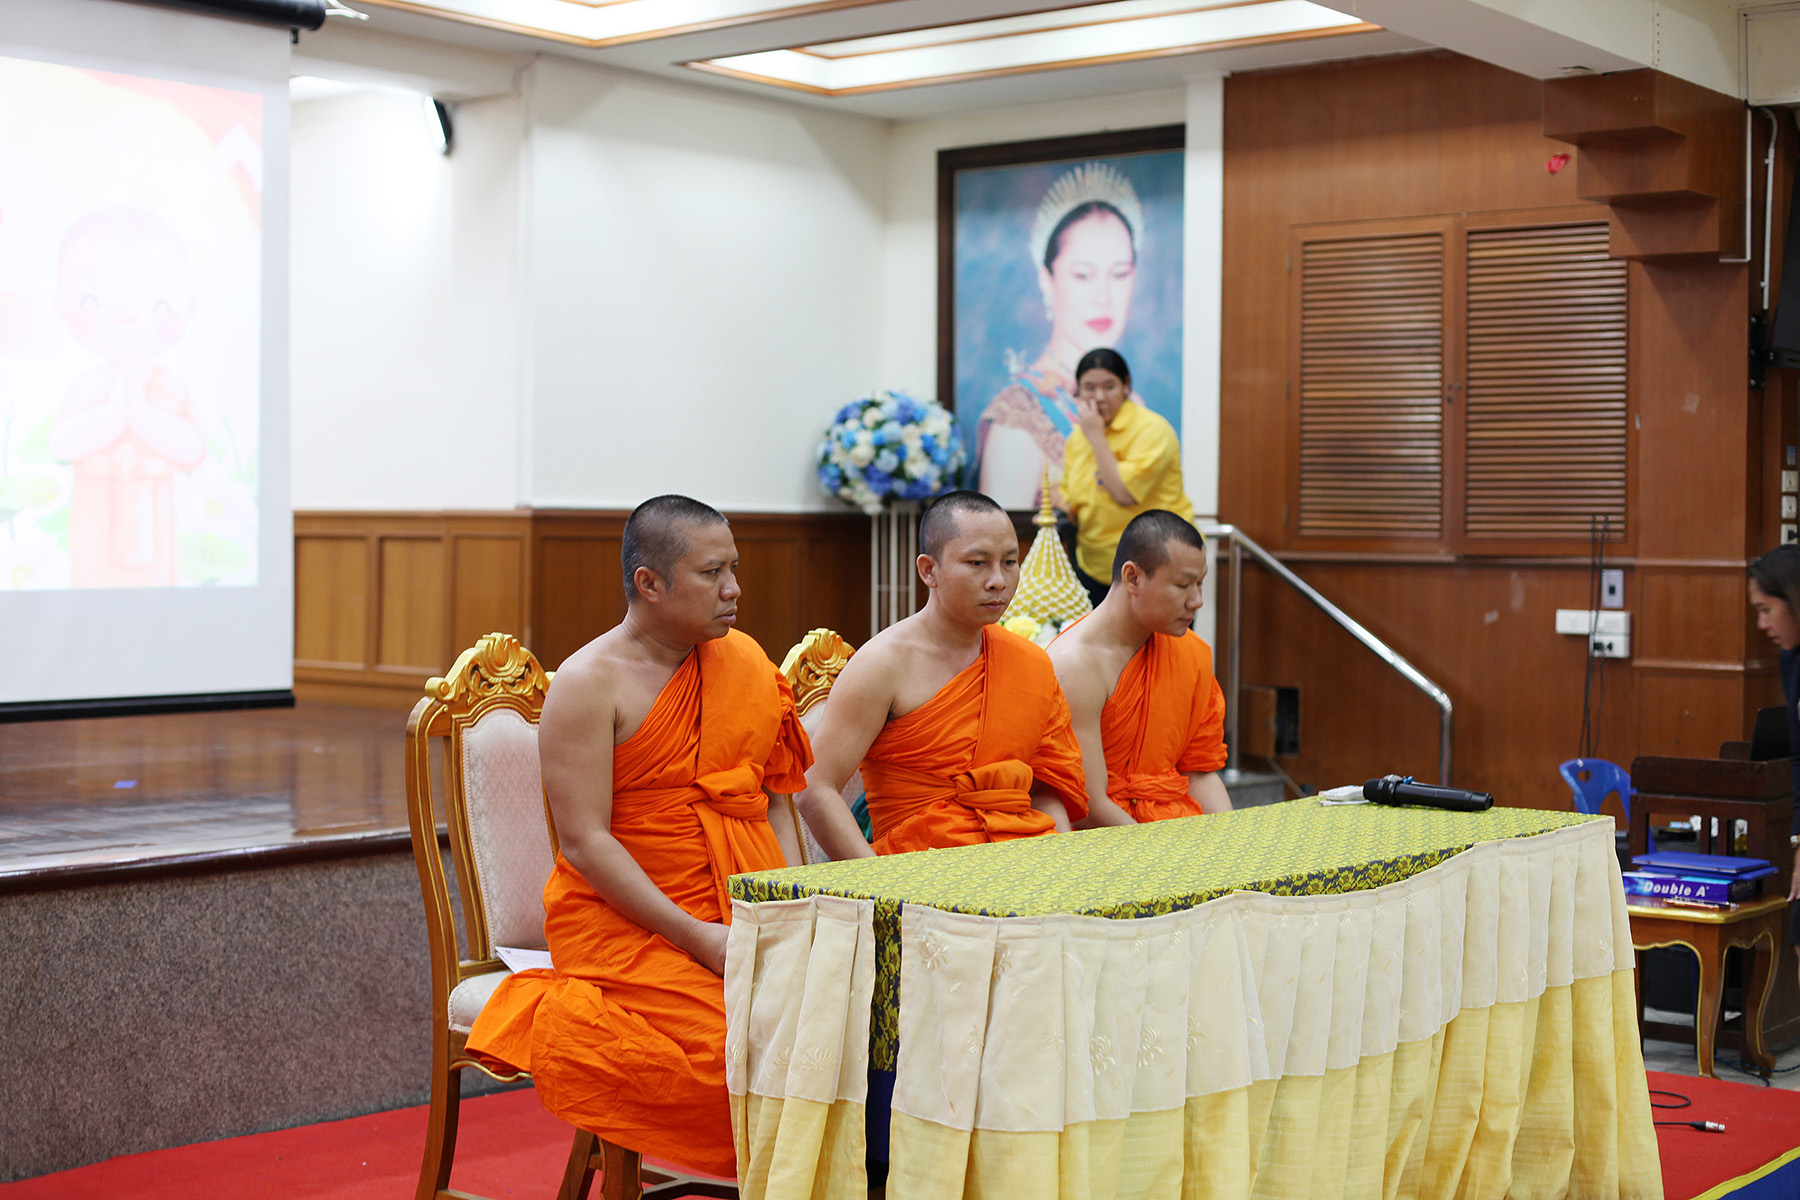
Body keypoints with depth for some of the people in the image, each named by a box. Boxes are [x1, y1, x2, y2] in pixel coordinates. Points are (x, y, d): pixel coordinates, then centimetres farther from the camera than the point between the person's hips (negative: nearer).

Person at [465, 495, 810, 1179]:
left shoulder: (744, 664, 13)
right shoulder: (589, 683, -6)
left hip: (747, 914, 5)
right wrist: (694, 936, -17)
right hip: (625, 921, -5)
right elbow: (584, 841, -11)